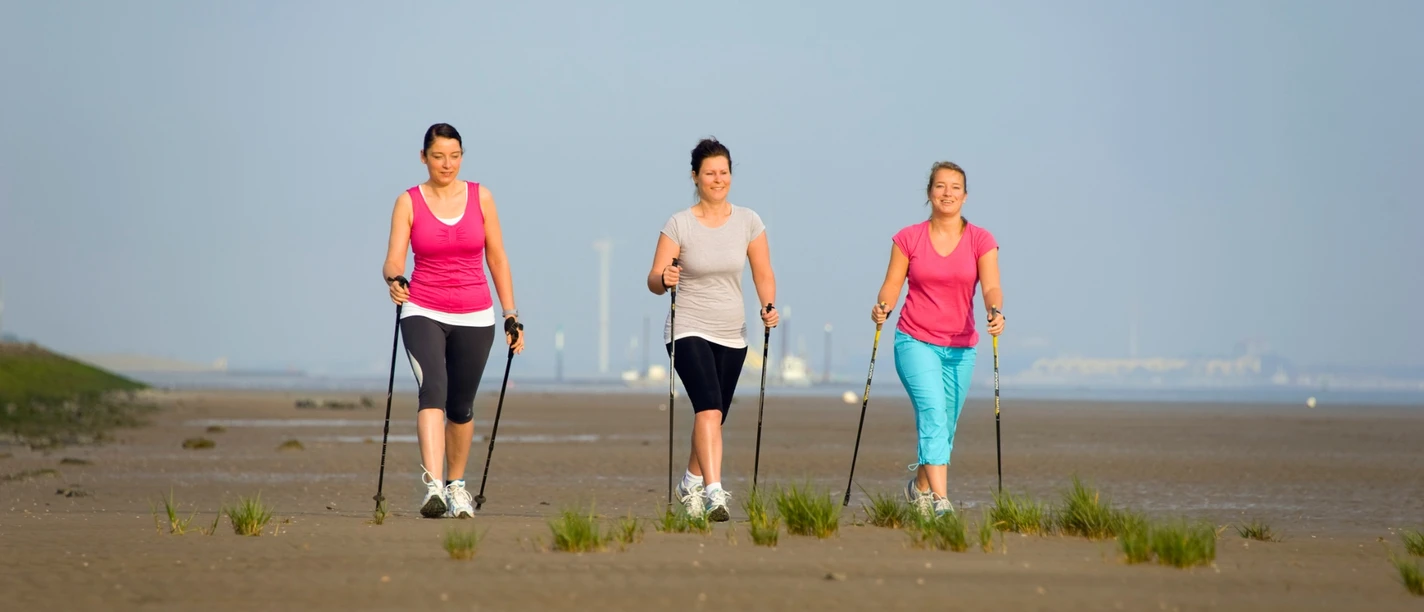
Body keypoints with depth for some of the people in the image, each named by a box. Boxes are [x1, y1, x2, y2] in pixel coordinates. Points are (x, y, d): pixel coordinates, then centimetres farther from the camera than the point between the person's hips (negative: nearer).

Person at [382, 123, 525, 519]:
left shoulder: (480, 198, 4)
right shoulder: (409, 202, -1)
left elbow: (497, 259, 8)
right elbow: (393, 263, -8)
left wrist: (511, 314, 6)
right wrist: (393, 281, -31)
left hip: (474, 316, 2)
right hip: (423, 312, -2)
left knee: (460, 406, 10)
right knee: (433, 392, -22)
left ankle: (456, 485, 30)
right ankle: (433, 487, -33)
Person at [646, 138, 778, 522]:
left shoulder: (748, 222, 2)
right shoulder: (679, 224, -6)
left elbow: (763, 274, 5)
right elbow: (654, 280, -8)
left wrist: (768, 307, -13)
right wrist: (664, 279, -31)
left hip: (732, 335, 4)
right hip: (689, 331, -4)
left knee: (715, 416, 13)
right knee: (709, 408, -22)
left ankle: (691, 483, 37)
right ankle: (714, 491, -30)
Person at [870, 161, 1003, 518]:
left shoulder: (980, 240, 1)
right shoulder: (908, 239, 1)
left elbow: (991, 287, -11)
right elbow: (891, 287, 1)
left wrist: (996, 312, -32)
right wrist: (882, 308, -21)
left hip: (960, 348, 2)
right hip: (916, 341, -2)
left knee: (945, 428, 11)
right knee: (933, 416, -21)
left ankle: (920, 486, 37)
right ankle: (940, 500, -28)